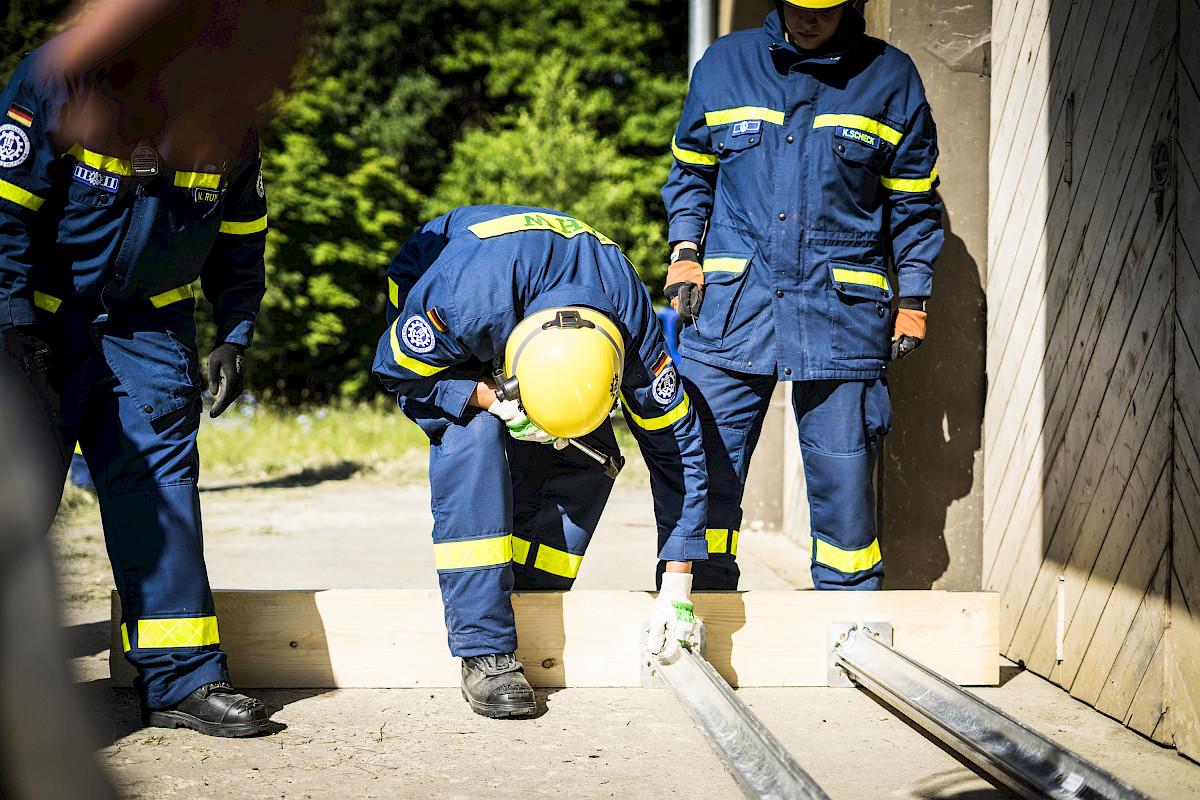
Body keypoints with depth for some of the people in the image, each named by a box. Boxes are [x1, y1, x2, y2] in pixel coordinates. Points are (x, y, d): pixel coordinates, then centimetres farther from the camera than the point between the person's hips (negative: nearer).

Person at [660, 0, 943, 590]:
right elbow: (690, 171, 19)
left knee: (844, 478, 0)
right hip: (732, 302, 1)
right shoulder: (723, 65, 10)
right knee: (704, 468, -2)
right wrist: (684, 250, 4)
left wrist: (913, 298, 7)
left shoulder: (890, 77, 7)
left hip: (842, 308, -1)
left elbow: (913, 202, 12)